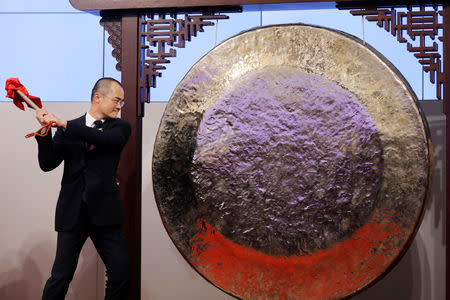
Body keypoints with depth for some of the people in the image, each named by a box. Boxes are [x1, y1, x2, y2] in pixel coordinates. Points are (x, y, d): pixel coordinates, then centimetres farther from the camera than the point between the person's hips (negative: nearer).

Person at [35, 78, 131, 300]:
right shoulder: (68, 129, 8)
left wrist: (65, 124, -19)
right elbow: (47, 164, 1)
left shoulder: (120, 127, 6)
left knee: (121, 276, 2)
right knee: (61, 277, 2)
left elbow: (105, 139, -16)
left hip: (105, 212, 0)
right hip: (73, 212, 0)